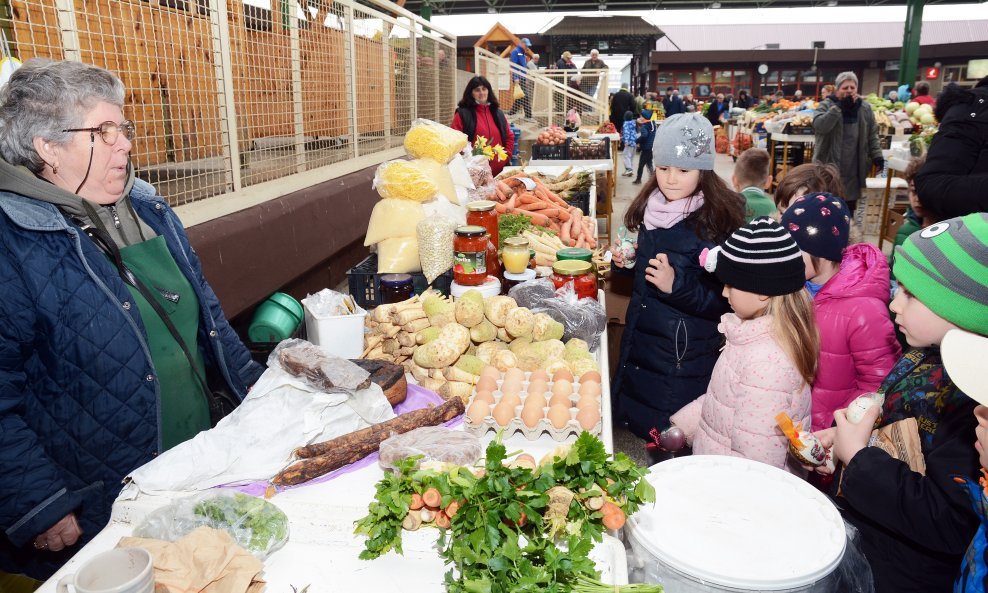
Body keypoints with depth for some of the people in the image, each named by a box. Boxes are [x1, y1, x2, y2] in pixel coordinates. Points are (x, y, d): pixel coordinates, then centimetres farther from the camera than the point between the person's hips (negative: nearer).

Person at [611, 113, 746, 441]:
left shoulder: (719, 220, -17)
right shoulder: (651, 207, 2)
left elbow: (726, 301, -15)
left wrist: (677, 286, -28)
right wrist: (625, 262, -2)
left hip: (686, 358, -6)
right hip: (640, 339, 7)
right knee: (635, 421, 22)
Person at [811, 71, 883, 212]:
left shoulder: (865, 108, 8)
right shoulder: (826, 105, -3)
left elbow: (872, 135, 13)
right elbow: (819, 126, -22)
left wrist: (877, 155, 5)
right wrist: (839, 107, -22)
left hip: (853, 168, 4)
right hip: (829, 166, -3)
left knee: (850, 205, 11)